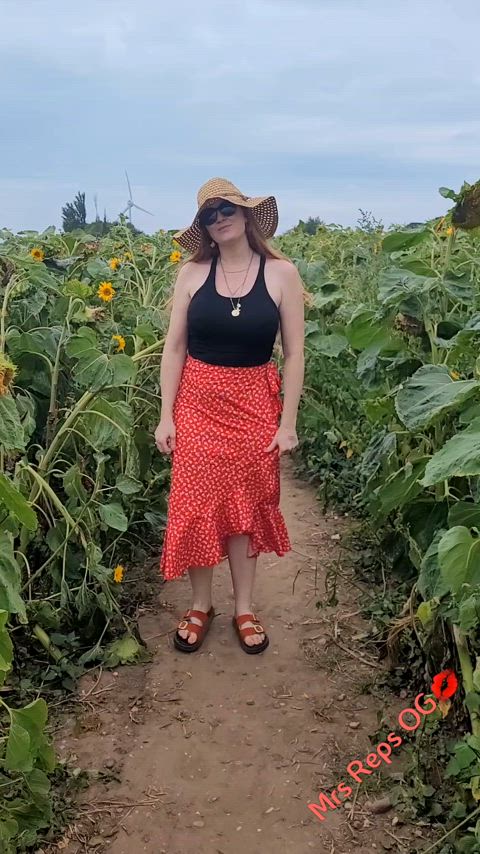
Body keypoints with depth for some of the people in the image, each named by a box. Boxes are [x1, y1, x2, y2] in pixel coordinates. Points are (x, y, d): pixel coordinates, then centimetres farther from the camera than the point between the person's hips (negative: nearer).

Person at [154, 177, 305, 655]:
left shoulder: (281, 273, -6)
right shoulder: (192, 272, -2)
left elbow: (294, 353, -4)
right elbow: (174, 348, 0)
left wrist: (288, 423, -6)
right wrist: (165, 416, -4)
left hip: (254, 403, -1)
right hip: (197, 401, 1)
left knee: (245, 505, 8)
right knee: (196, 504, 5)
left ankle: (244, 609, 25)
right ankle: (200, 605, 25)